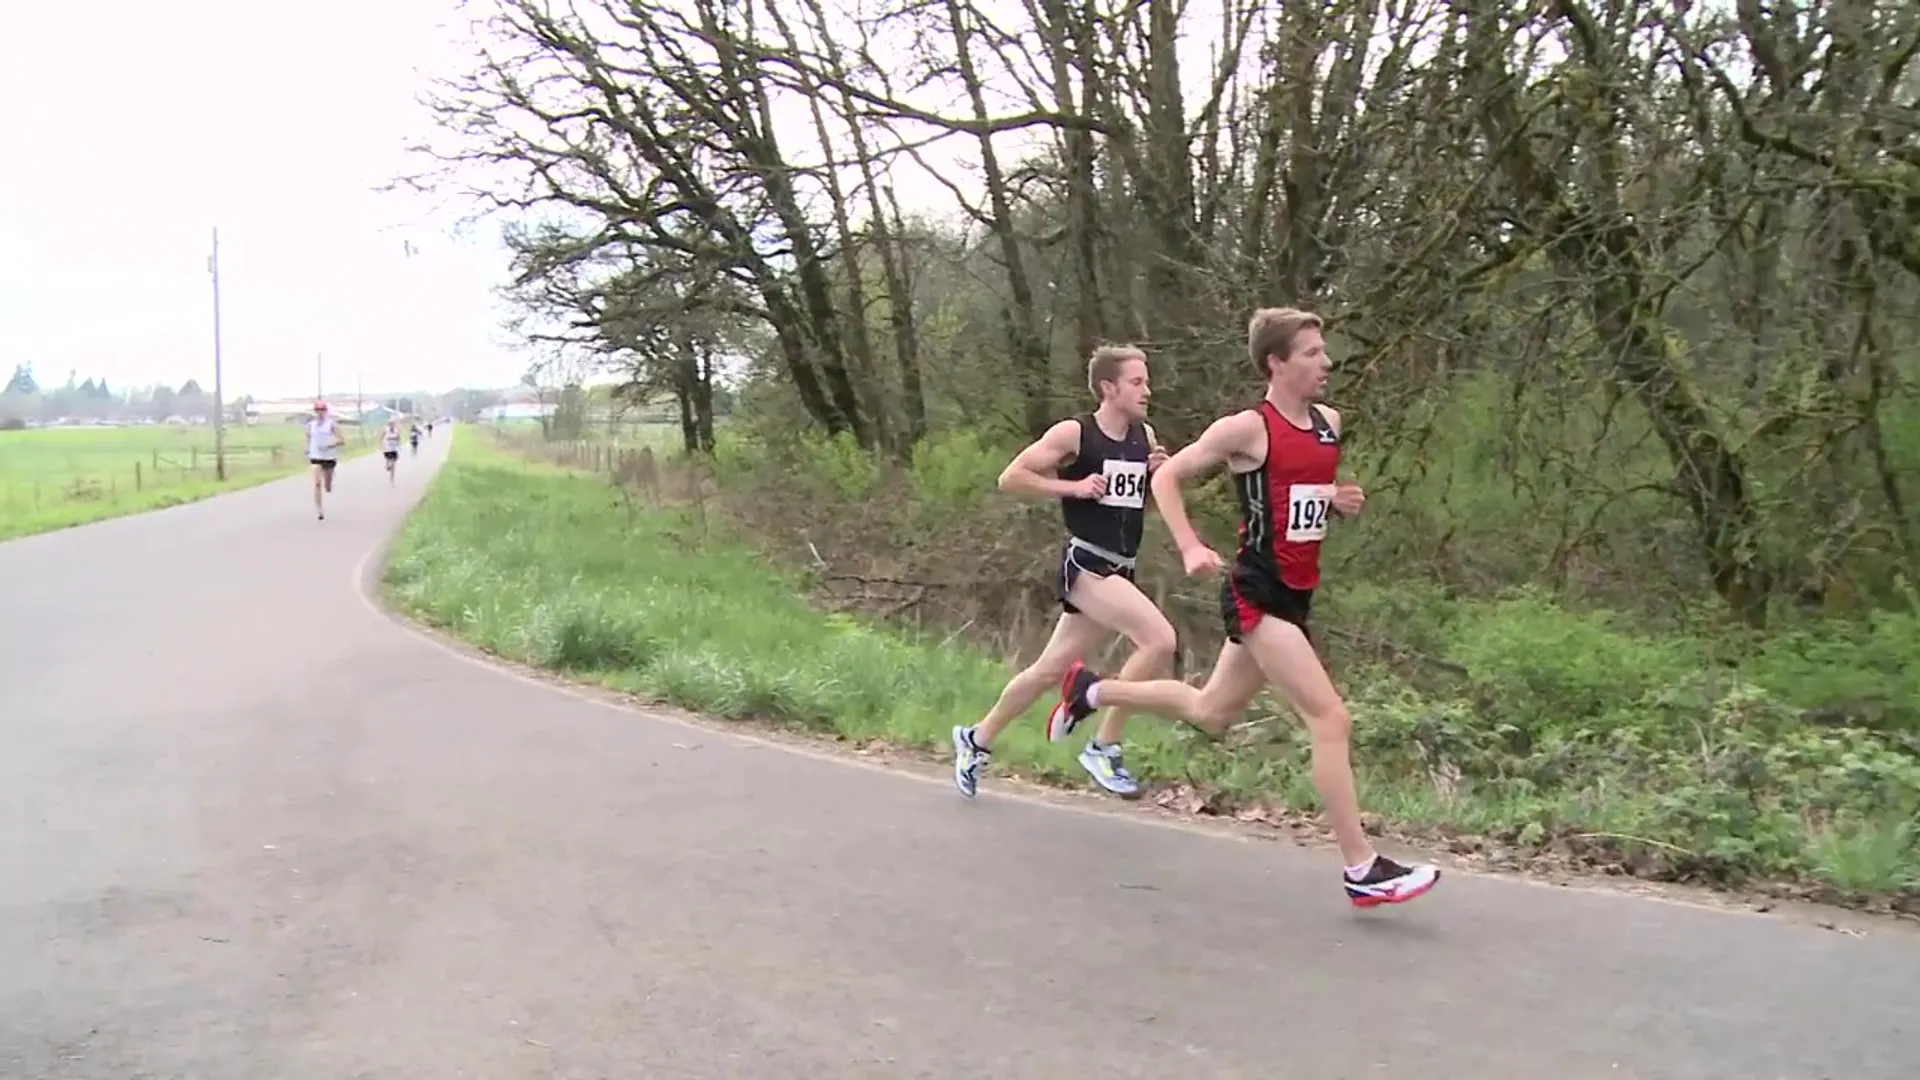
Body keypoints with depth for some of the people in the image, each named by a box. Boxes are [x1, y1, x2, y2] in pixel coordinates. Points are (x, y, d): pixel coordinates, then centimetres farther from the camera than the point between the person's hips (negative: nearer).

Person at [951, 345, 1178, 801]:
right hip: (1085, 565, -7)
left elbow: (1152, 504, 22)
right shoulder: (1073, 433, -9)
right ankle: (1104, 747, -11)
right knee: (1159, 639, -24)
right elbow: (1010, 478, -7)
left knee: (1051, 669, 15)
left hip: (1119, 571, 7)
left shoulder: (1145, 436, 10)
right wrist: (1072, 487, -15)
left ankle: (977, 738, 34)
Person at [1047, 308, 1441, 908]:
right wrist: (1190, 549, -17)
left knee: (1209, 714, 20)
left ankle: (1091, 690, 39)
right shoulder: (1246, 428, -12)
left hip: (1293, 597, 9)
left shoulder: (1329, 423, 10)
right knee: (1330, 718, -13)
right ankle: (1362, 870, -7)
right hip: (1256, 594, -9)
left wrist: (1343, 502, 4)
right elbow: (1166, 478, -6)